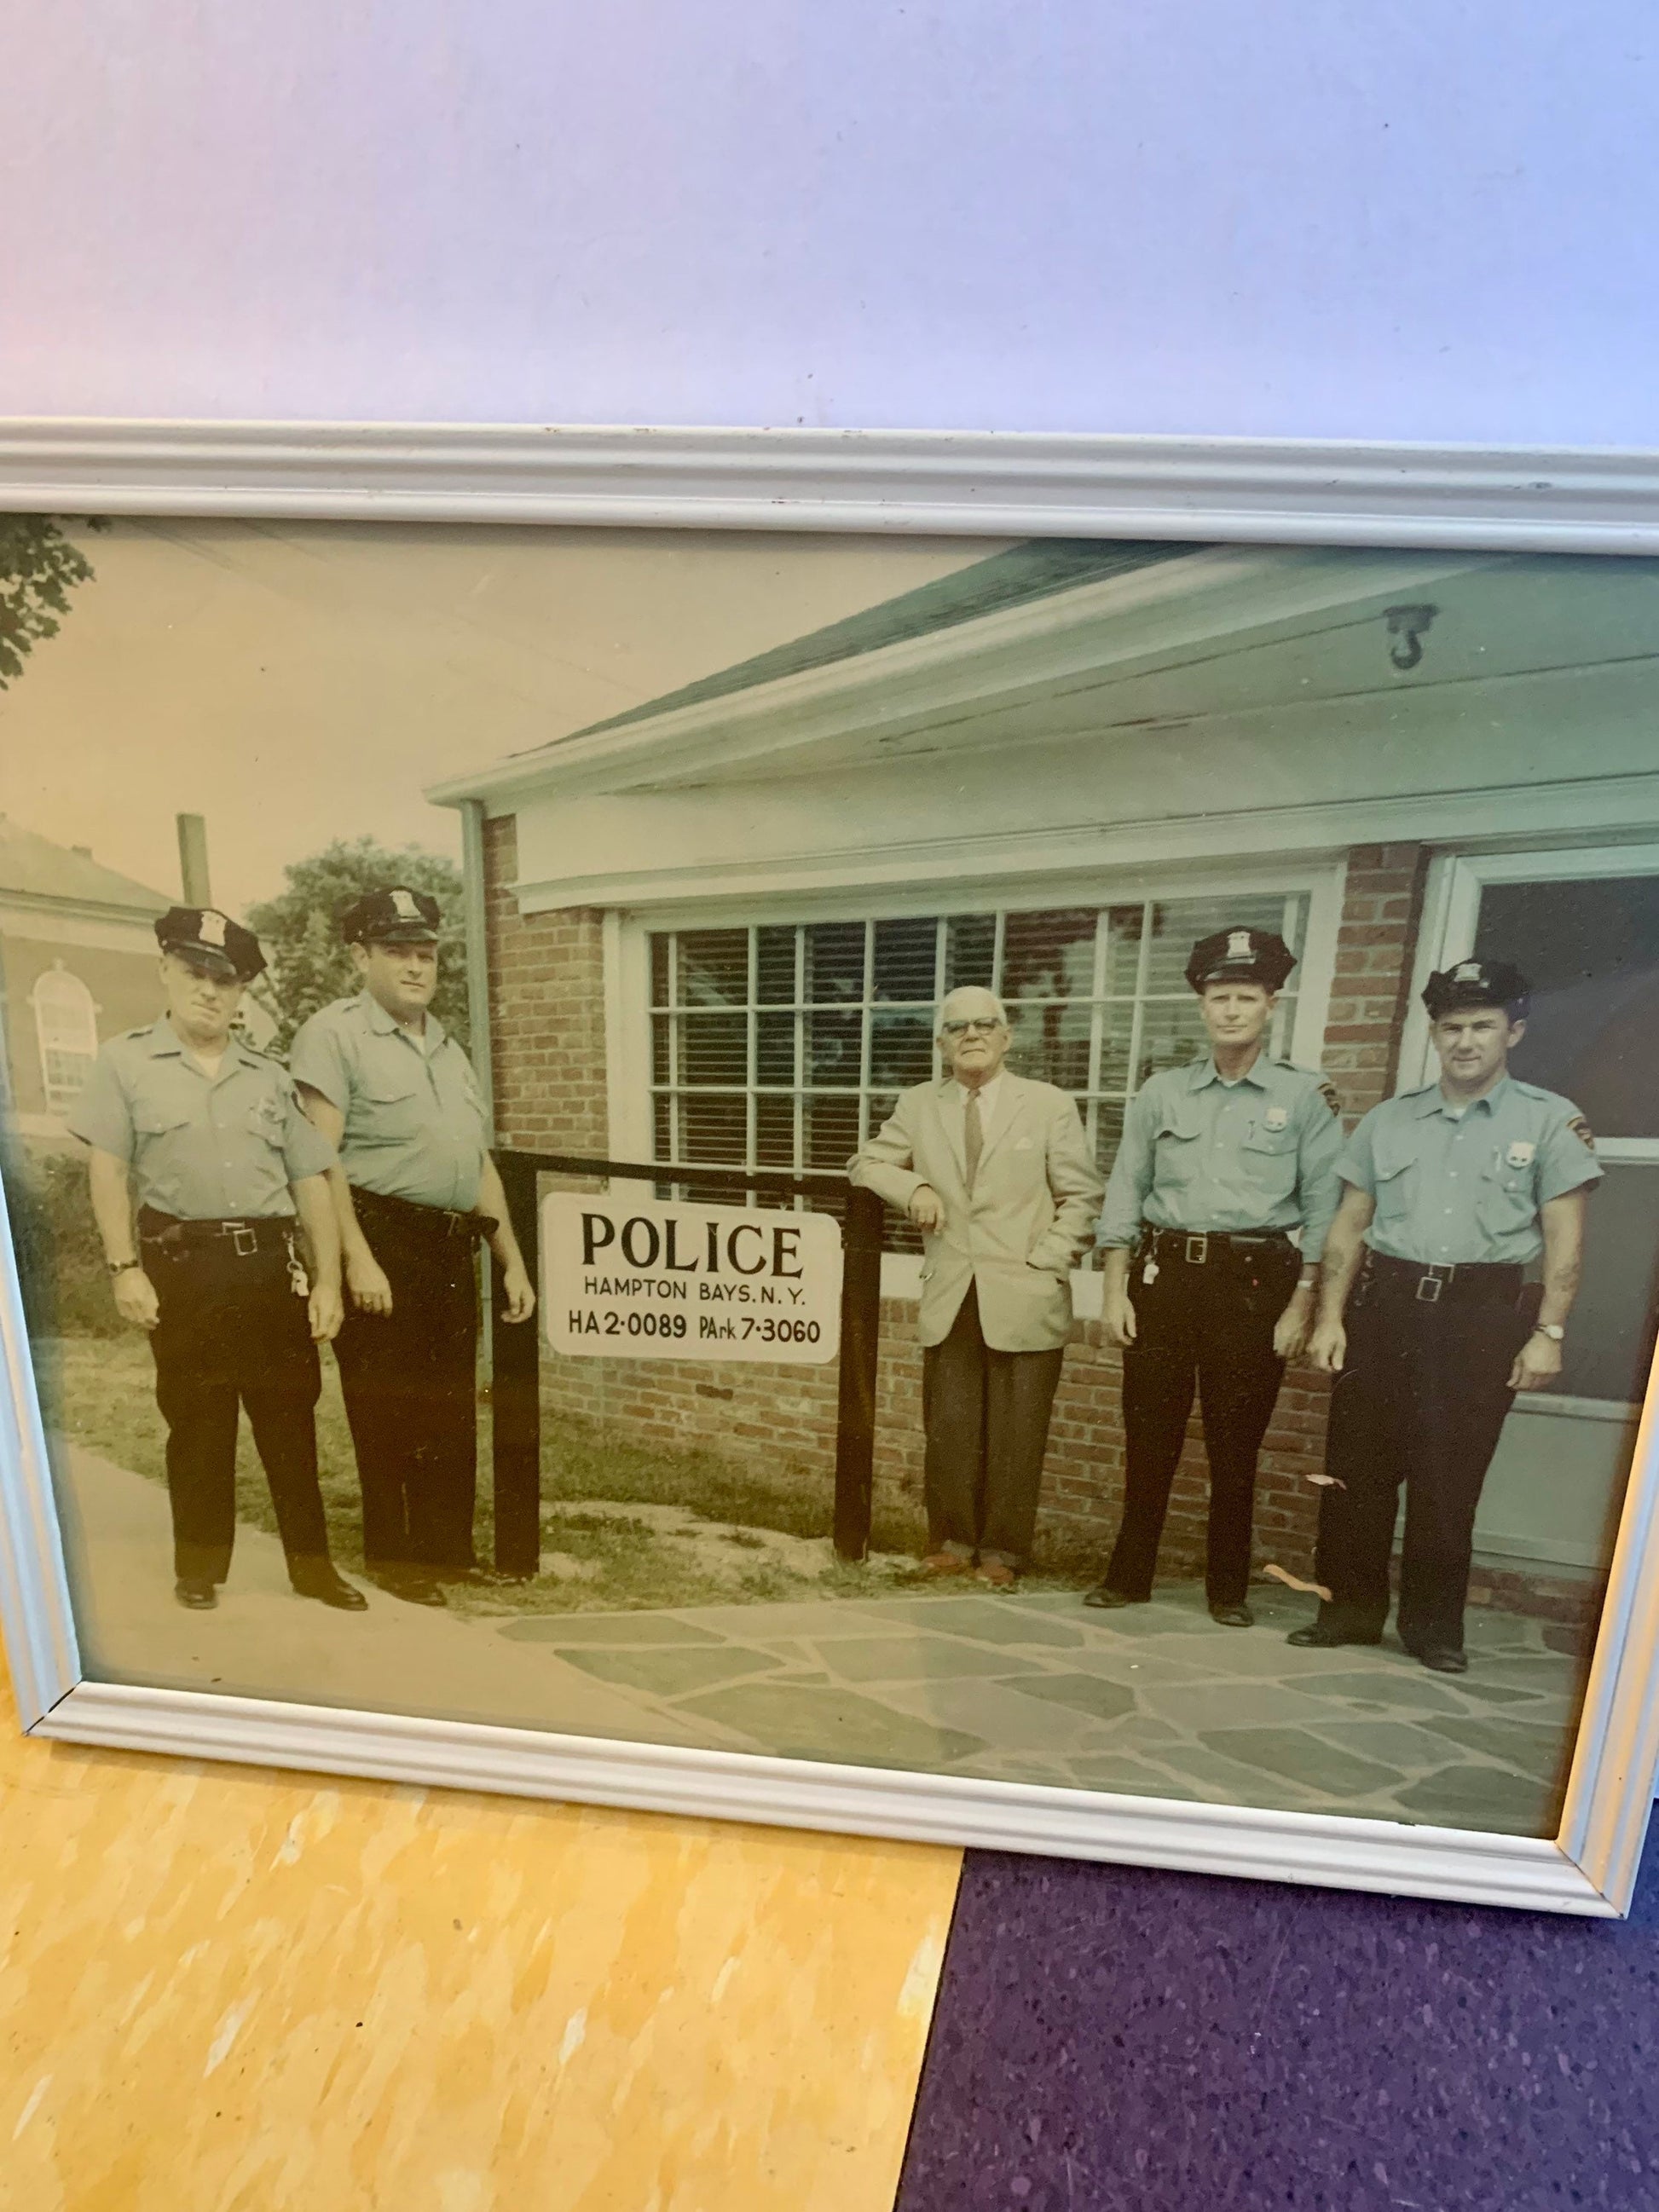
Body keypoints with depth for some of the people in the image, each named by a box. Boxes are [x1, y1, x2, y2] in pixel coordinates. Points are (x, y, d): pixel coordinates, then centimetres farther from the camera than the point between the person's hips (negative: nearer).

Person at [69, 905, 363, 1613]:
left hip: (271, 1262, 3)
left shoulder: (270, 1076, 12)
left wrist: (327, 1280, 3)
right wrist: (125, 1268, -11)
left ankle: (312, 1562, 18)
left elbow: (311, 1180, 9)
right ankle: (200, 1566, 22)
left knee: (291, 1416, 7)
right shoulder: (125, 1063, 5)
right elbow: (108, 1174, -1)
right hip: (184, 1264, -2)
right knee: (197, 1420, 5)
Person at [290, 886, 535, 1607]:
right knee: (387, 1412, 2)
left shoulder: (449, 1050, 19)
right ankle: (392, 1559, 18)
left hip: (451, 1249, 7)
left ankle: (448, 1549, 25)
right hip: (383, 1245, -7)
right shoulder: (334, 1033, -3)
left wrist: (513, 1263, 17)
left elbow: (481, 1166, 21)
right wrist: (357, 1258, -20)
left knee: (451, 1410, 12)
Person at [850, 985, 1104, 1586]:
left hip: (1024, 1303, -2)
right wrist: (913, 1187, -3)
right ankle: (953, 1541, 26)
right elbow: (867, 1164, 17)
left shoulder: (1050, 1105, 1)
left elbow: (1082, 1198, 2)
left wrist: (1044, 1264, -8)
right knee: (949, 1431, 8)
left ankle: (1002, 1551, 22)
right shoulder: (918, 1105, 9)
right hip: (950, 1299, 3)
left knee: (1016, 1437, 5)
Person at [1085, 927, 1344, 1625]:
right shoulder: (1160, 1093, 7)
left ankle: (1228, 1587, 25)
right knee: (1148, 1435, 8)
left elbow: (1323, 1207, 0)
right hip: (1164, 1275, 2)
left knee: (1235, 1443, 7)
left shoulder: (1305, 1097, 2)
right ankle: (1128, 1573, 23)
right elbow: (1125, 1194, 7)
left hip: (1256, 1280, -2)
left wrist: (1303, 1303, -6)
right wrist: (1115, 1291, 1)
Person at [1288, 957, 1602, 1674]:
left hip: (1482, 1313, -2)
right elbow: (1349, 1227, 9)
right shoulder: (1388, 1120, 9)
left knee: (1448, 1480, 5)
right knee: (1355, 1468, 5)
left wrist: (1548, 1332, -8)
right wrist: (1329, 1317, 3)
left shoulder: (1551, 1121, 3)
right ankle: (1349, 1608, 20)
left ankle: (1434, 1626, 22)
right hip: (1385, 1303, 3)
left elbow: (1564, 1238, 0)